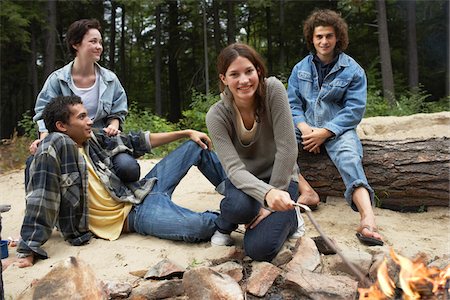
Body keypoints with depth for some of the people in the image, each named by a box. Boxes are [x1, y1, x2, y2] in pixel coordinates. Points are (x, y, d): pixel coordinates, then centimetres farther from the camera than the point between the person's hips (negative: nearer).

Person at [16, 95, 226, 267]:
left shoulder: (93, 139, 4)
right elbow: (41, 198, -21)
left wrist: (187, 133, 13)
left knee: (197, 145, 10)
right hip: (132, 214, -8)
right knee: (196, 226, -34)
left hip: (142, 192, 9)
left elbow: (137, 142, 12)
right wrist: (28, 252, -24)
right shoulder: (55, 146, -16)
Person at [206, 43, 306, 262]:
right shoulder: (216, 116, -19)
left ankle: (288, 219, 14)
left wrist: (273, 198, -21)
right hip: (245, 179, 1)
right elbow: (234, 169, -28)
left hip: (280, 177, -1)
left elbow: (287, 149, -23)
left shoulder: (273, 90, -22)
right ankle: (224, 225, 2)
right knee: (239, 205, -36)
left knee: (259, 248, -20)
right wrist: (267, 194, -47)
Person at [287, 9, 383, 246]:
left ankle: (367, 219, -51)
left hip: (337, 129, -3)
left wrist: (324, 132, -17)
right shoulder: (300, 69, 14)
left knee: (348, 155, -34)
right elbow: (292, 104, 7)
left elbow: (354, 110, -5)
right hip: (305, 127, 4)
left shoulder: (353, 70, 4)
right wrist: (304, 127, -13)